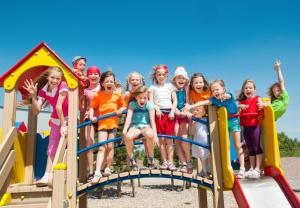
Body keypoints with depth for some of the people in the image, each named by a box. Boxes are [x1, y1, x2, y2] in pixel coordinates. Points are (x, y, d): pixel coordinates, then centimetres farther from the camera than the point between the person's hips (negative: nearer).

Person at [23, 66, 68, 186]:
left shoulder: (63, 86, -23)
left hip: (67, 119, -5)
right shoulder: (43, 90, -8)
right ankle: (47, 176, 6)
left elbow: (58, 106, -24)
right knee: (52, 149, 3)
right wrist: (33, 95, -27)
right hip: (56, 120, 5)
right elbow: (36, 110, -16)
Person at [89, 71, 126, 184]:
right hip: (102, 123, -1)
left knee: (110, 146, 6)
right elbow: (92, 107, 4)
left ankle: (108, 168, 20)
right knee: (101, 147, -6)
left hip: (113, 122, 1)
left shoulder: (117, 95, 4)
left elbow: (123, 106, 12)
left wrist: (120, 110, -7)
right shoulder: (98, 95, 1)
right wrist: (91, 116, -10)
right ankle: (97, 172, -7)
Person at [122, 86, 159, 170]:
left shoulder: (149, 105, -3)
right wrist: (124, 131, -25)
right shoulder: (132, 104, -1)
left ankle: (150, 158, -10)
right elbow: (128, 119, -11)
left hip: (146, 126, 0)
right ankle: (132, 160, -9)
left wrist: (155, 135, -17)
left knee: (150, 134, -37)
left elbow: (152, 120, -7)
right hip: (135, 126, 1)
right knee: (128, 136, -34)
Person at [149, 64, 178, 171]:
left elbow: (175, 100, 7)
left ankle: (170, 162, 1)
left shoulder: (170, 86, 13)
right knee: (161, 139, 1)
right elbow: (151, 101, 3)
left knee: (169, 139, -2)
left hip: (169, 113, 0)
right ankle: (164, 161, 8)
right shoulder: (152, 87, 11)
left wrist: (172, 111, -7)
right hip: (158, 113, 0)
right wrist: (156, 109, -14)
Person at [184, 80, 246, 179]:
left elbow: (228, 96, -39)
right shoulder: (214, 99, -10)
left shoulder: (229, 95, -16)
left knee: (237, 145, 1)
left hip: (233, 121, -3)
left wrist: (225, 96, -65)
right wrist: (191, 106, -36)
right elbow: (203, 102, -21)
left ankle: (242, 168, 7)